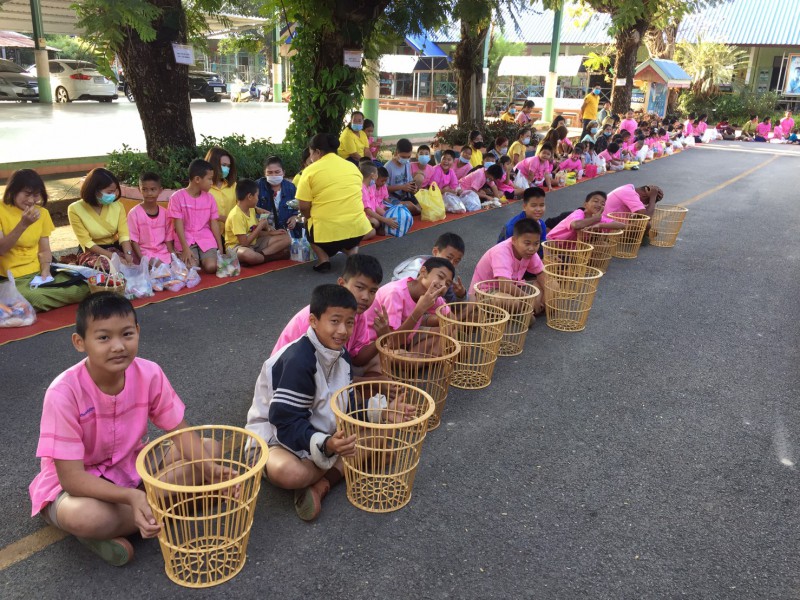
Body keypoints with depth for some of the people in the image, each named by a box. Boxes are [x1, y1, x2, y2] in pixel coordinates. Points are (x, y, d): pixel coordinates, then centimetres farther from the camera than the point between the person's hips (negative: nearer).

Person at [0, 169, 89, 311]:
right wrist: (23, 224, -23)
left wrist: (45, 272, -9)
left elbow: (45, 250, 10)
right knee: (31, 298, -39)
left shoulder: (42, 212, 10)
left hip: (38, 273, 4)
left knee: (83, 289, -23)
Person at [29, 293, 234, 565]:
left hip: (132, 468, 5)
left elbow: (181, 431, -9)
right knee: (83, 516, -40)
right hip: (76, 484, -5)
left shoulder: (149, 374, -17)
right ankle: (166, 507, -12)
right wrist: (131, 496, -42)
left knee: (208, 451, -15)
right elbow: (72, 478, -26)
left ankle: (114, 530, -15)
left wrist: (209, 468, -28)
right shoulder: (64, 393, -28)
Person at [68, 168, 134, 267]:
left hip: (116, 247, 4)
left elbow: (124, 234, -12)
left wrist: (128, 257, -31)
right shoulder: (76, 209, -13)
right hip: (92, 251, -3)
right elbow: (87, 243, -17)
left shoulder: (117, 206, -2)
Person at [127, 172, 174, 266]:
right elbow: (133, 240, -6)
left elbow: (168, 238, 9)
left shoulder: (164, 213, 6)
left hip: (163, 252, 4)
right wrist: (143, 260, -15)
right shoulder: (134, 213, -6)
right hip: (144, 253, -4)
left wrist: (173, 256, -3)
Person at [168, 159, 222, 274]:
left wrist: (220, 247, 2)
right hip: (186, 239, -3)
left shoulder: (209, 198, 6)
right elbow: (178, 224, -10)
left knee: (211, 267, -21)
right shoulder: (177, 197, -7)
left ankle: (202, 258, 12)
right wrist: (185, 248, -18)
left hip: (206, 239, 3)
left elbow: (214, 223, 7)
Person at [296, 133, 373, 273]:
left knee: (310, 228, 29)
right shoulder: (352, 166, 10)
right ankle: (352, 252, 10)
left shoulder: (310, 170, -4)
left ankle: (323, 259, 6)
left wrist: (312, 218, 16)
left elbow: (304, 207, -4)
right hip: (357, 227, 5)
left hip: (327, 230, -4)